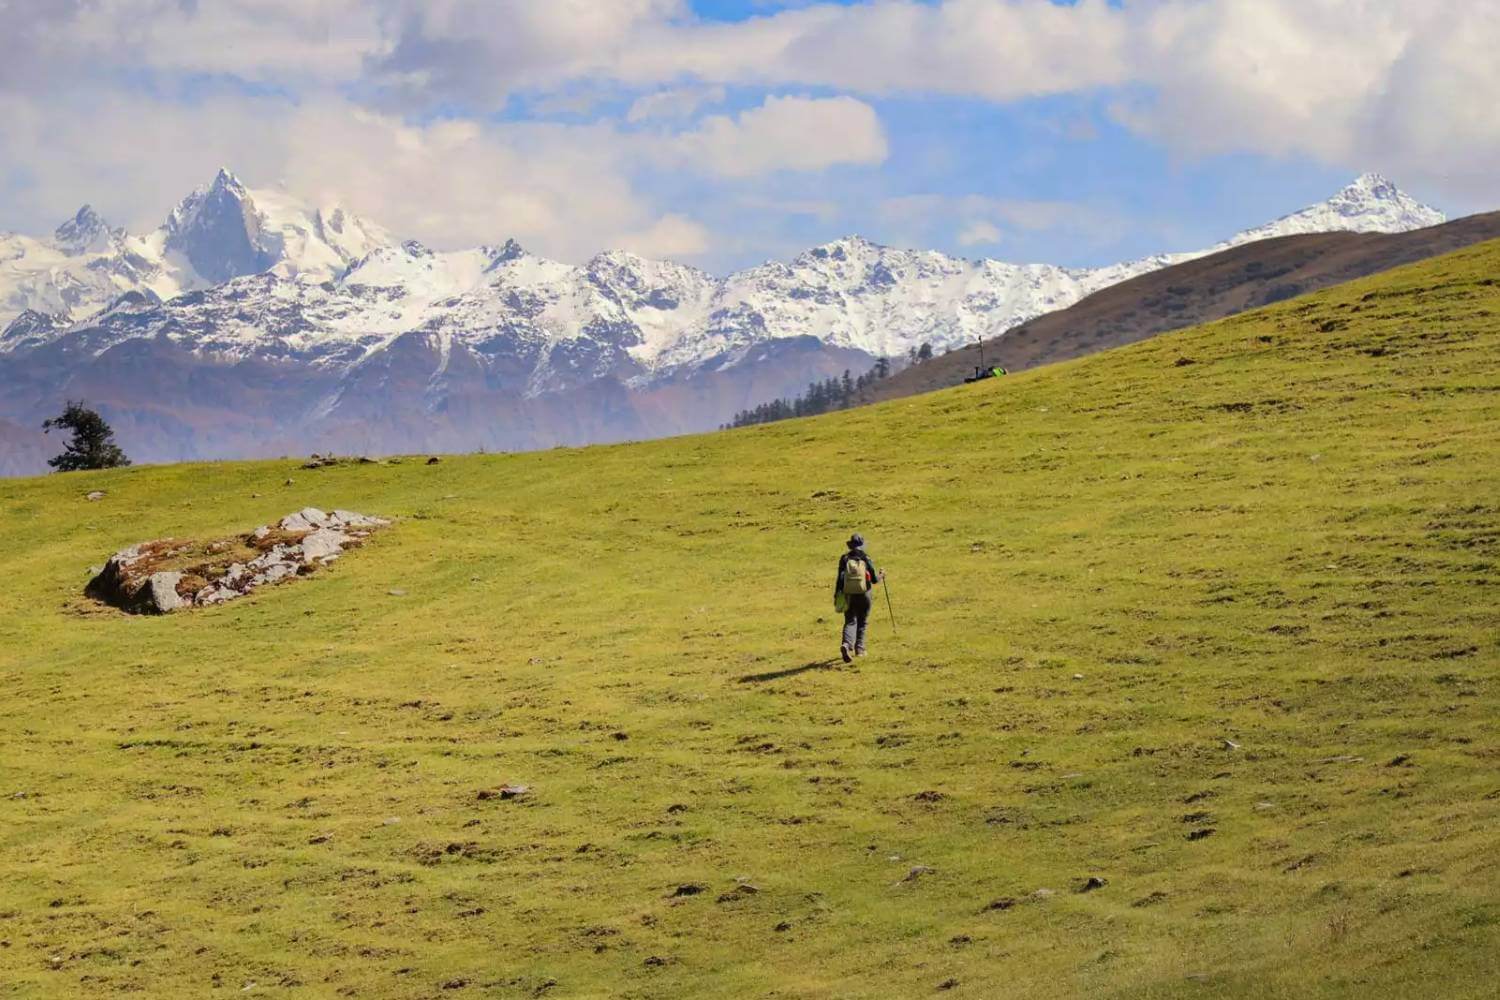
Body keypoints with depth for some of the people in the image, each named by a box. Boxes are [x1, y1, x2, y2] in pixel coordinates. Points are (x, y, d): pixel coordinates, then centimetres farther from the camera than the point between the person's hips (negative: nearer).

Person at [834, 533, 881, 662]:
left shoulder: (844, 559, -2)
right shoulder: (867, 559, -4)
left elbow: (840, 579, -3)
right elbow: (874, 579, -1)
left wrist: (836, 596, 3)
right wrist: (880, 575, 22)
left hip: (848, 596, 1)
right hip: (864, 596, -1)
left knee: (850, 622, 5)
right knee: (862, 622, 16)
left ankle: (846, 644, -20)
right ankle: (859, 648, 17)